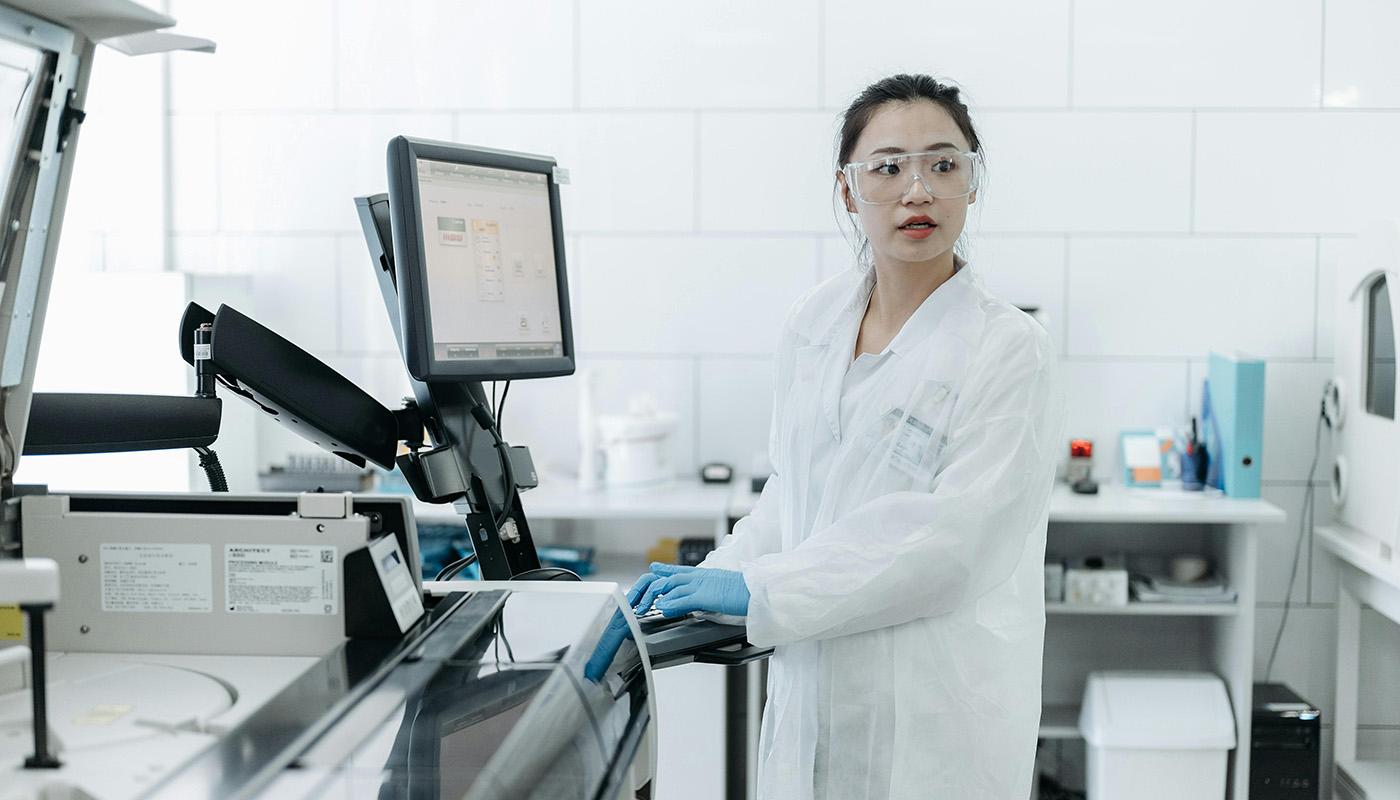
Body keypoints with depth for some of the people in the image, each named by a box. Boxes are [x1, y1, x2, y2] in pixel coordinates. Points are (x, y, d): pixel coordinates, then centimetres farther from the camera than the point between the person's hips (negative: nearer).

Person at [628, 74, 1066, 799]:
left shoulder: (1009, 351, -14)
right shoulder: (814, 320, 5)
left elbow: (947, 540, -21)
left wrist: (757, 592, -22)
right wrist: (712, 576, -2)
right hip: (812, 693, 5)